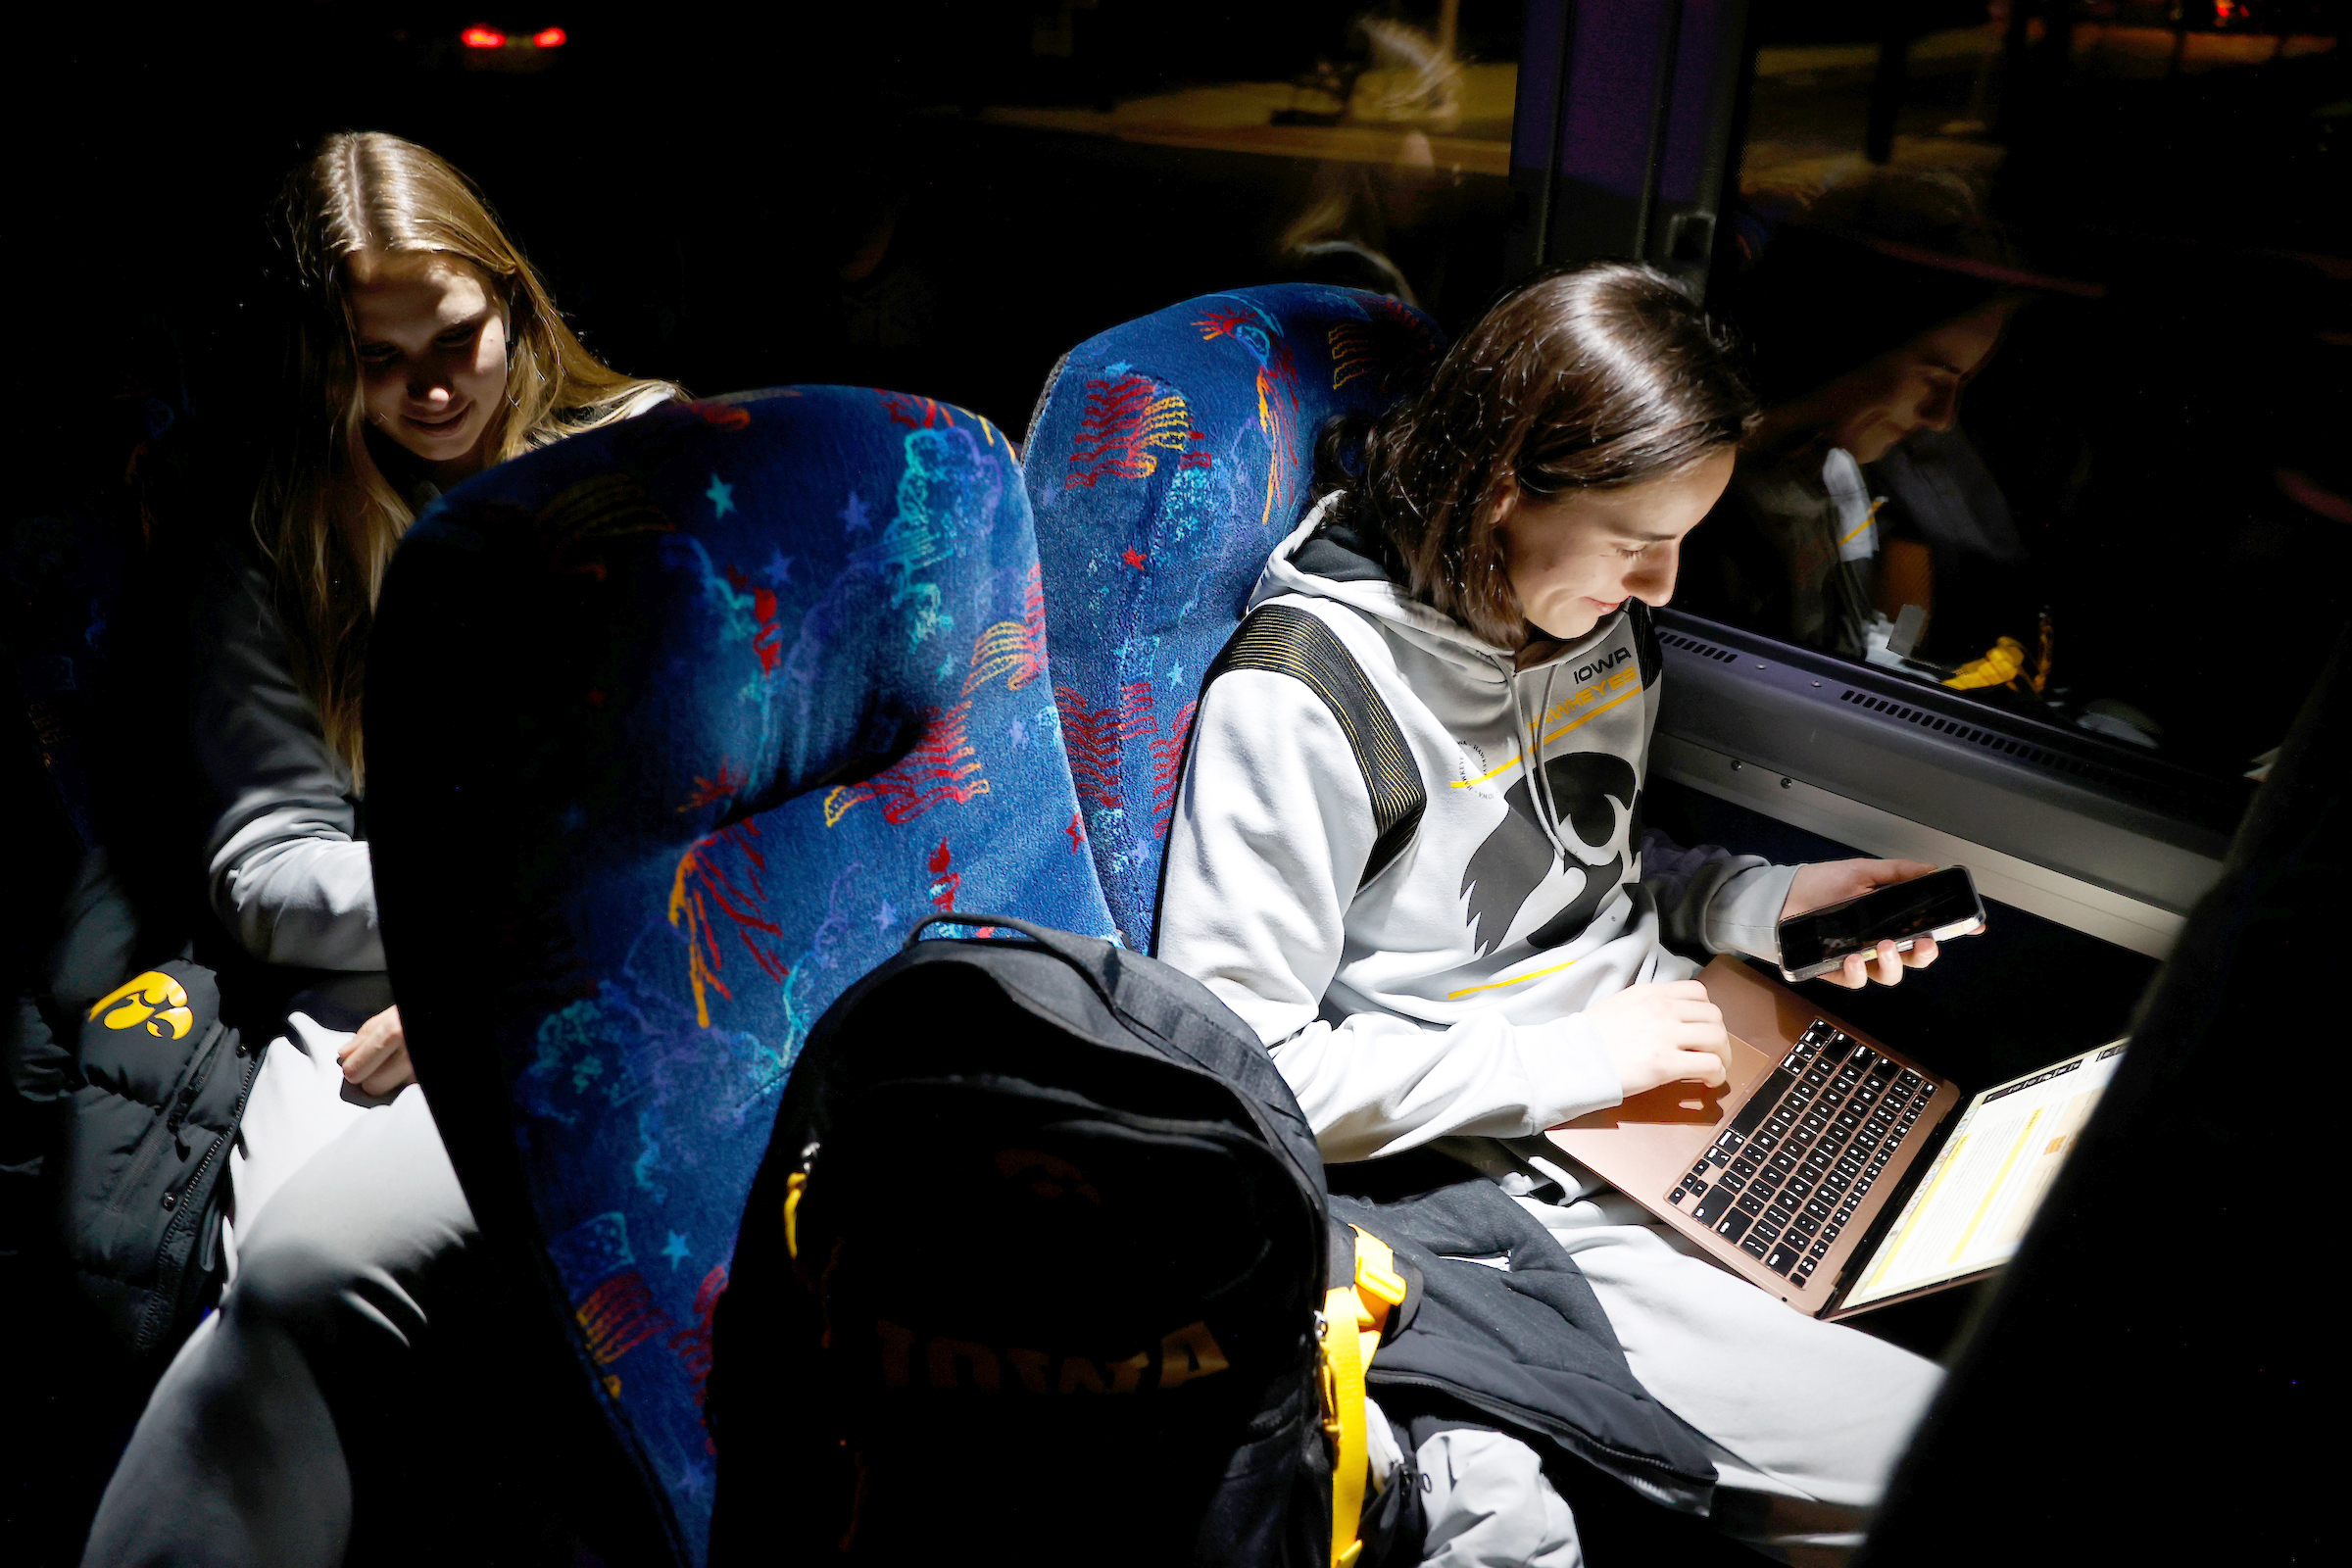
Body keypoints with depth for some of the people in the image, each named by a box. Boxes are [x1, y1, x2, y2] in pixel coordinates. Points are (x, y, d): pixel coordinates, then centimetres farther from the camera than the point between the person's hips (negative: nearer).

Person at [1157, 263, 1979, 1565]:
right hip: (1508, 1192, -8)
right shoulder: (1298, 701, -21)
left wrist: (1763, 903, 1)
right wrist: (1566, 1058, -18)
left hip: (1674, 1090, 8)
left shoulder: (1593, 612, 4)